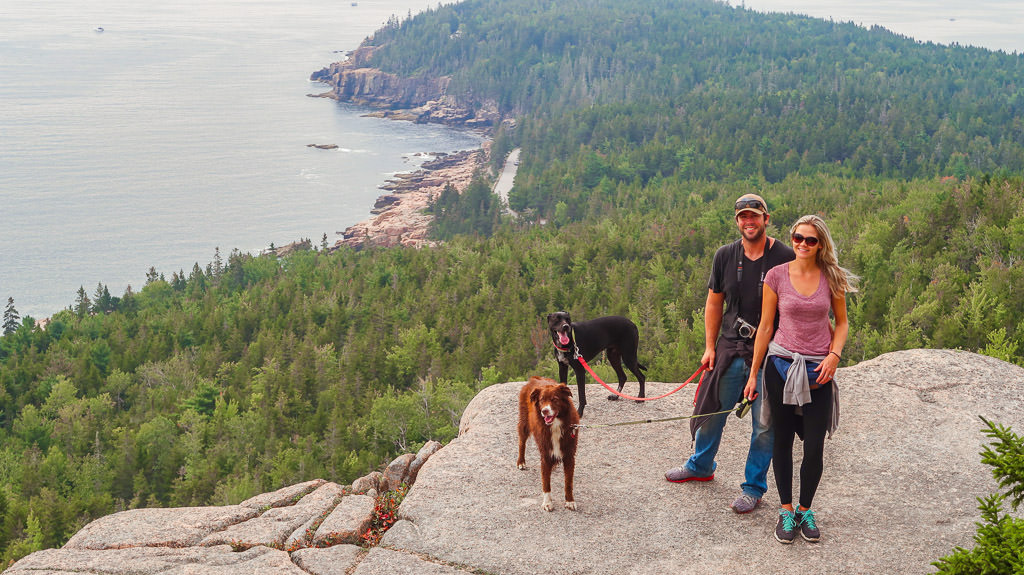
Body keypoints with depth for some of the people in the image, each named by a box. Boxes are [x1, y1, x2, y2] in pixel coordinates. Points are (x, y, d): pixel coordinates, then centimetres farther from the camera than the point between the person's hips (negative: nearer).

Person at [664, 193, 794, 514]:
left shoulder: (784, 258, -9)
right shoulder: (726, 256, 3)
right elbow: (714, 303, 11)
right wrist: (710, 346, 7)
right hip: (731, 347, 4)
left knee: (764, 424, 5)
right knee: (713, 410, 15)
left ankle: (754, 487, 21)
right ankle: (701, 466, 40)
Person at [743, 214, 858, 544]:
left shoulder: (832, 278, 0)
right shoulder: (777, 276, -2)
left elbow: (842, 323, 10)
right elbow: (765, 327, 2)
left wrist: (834, 355, -8)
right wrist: (753, 374, 3)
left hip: (818, 370, 0)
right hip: (781, 365, 0)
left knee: (814, 446, 0)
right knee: (782, 441, 8)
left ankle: (805, 510, 20)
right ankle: (786, 511, 22)